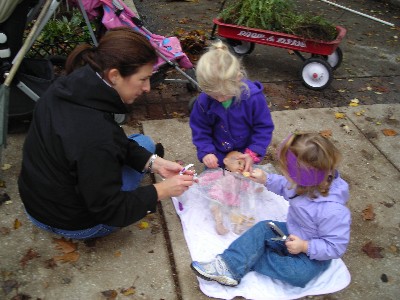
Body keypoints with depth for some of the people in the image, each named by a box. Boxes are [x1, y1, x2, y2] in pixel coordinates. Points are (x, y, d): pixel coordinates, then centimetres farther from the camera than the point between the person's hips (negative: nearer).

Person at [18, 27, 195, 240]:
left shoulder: (66, 88, -12)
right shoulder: (95, 138, -38)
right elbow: (109, 211, -25)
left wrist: (153, 162, -8)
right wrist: (162, 190, -17)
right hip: (73, 225, -7)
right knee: (144, 143, 7)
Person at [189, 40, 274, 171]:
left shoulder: (253, 97, -27)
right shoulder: (204, 101, -21)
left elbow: (264, 127, -16)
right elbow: (199, 128, -7)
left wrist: (253, 153, -25)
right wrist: (206, 152, -21)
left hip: (245, 152, -1)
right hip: (217, 154, 1)